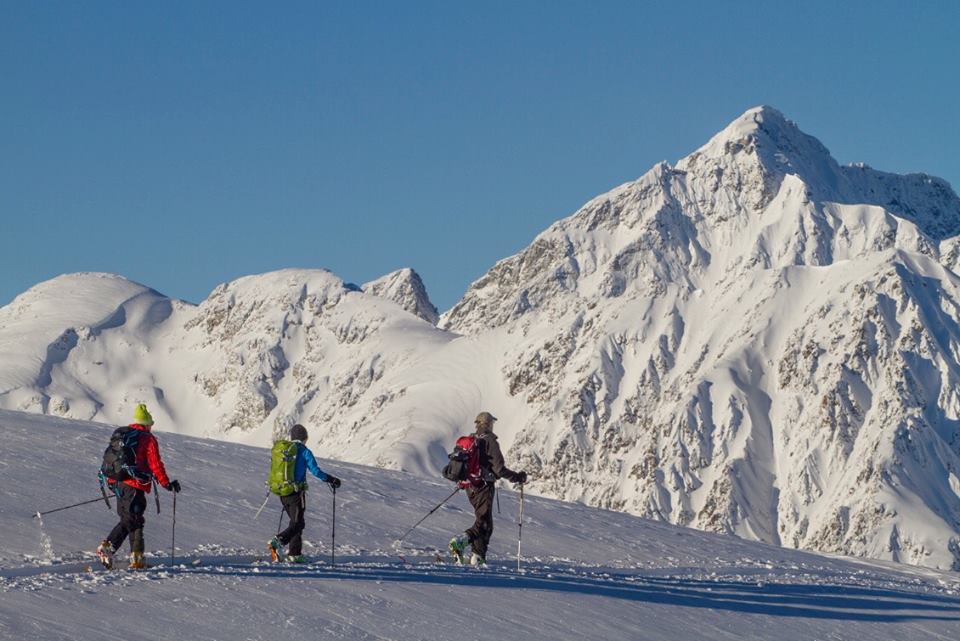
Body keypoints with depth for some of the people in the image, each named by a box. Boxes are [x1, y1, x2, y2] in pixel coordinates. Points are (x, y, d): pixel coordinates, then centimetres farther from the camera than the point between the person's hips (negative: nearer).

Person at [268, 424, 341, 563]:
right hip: (296, 493, -7)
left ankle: (295, 554, 12)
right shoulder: (304, 451, -8)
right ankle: (278, 541, -26)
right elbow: (315, 471, -14)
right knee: (298, 523, -3)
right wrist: (331, 480, -3)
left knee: (295, 521, 16)